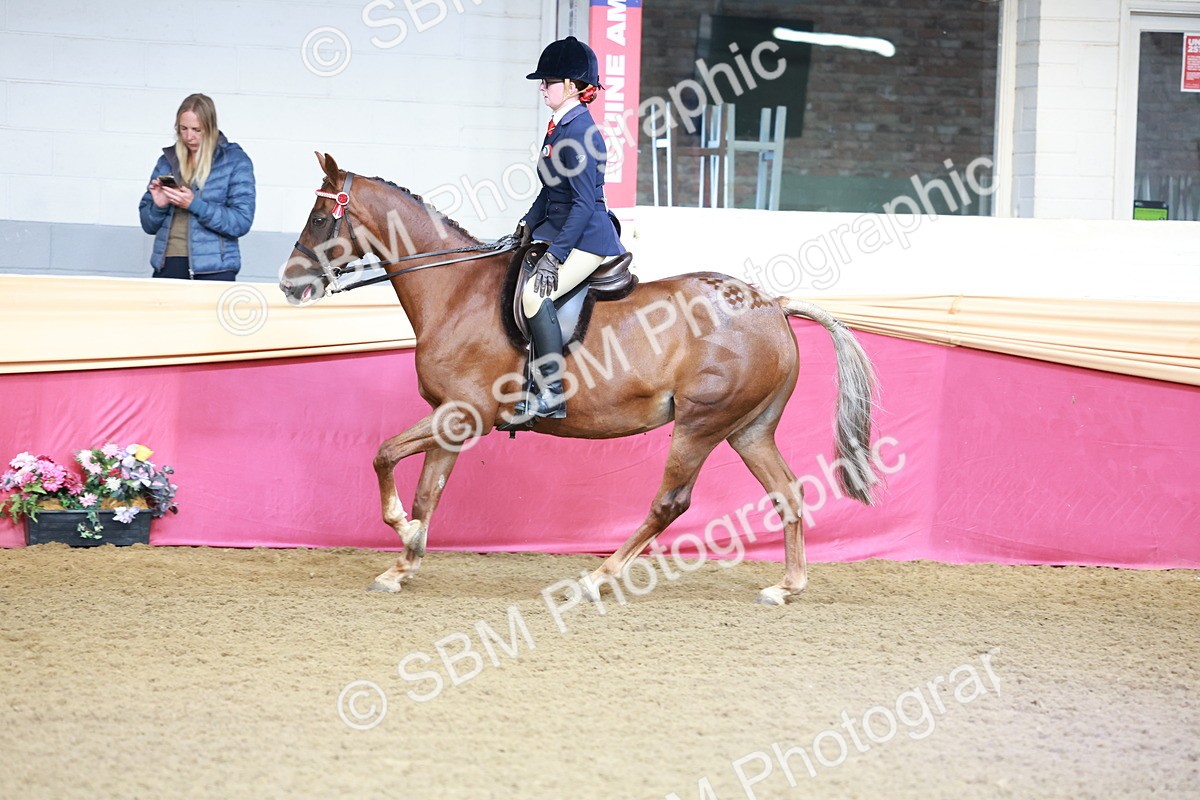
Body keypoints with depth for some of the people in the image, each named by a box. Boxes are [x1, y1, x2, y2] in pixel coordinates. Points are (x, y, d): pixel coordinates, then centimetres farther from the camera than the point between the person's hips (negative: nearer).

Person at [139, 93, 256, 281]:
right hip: (168, 265, 3)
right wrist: (158, 206, -4)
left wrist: (194, 205, -16)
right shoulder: (168, 161, 14)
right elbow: (149, 225, 18)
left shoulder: (235, 161, 3)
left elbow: (241, 222, -7)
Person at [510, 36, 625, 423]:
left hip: (589, 239, -11)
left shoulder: (580, 132, -19)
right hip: (558, 231, 11)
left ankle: (551, 394, -23)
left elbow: (584, 202, -23)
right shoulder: (559, 127, 11)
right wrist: (529, 223, 10)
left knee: (535, 292, -27)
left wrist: (554, 255, -25)